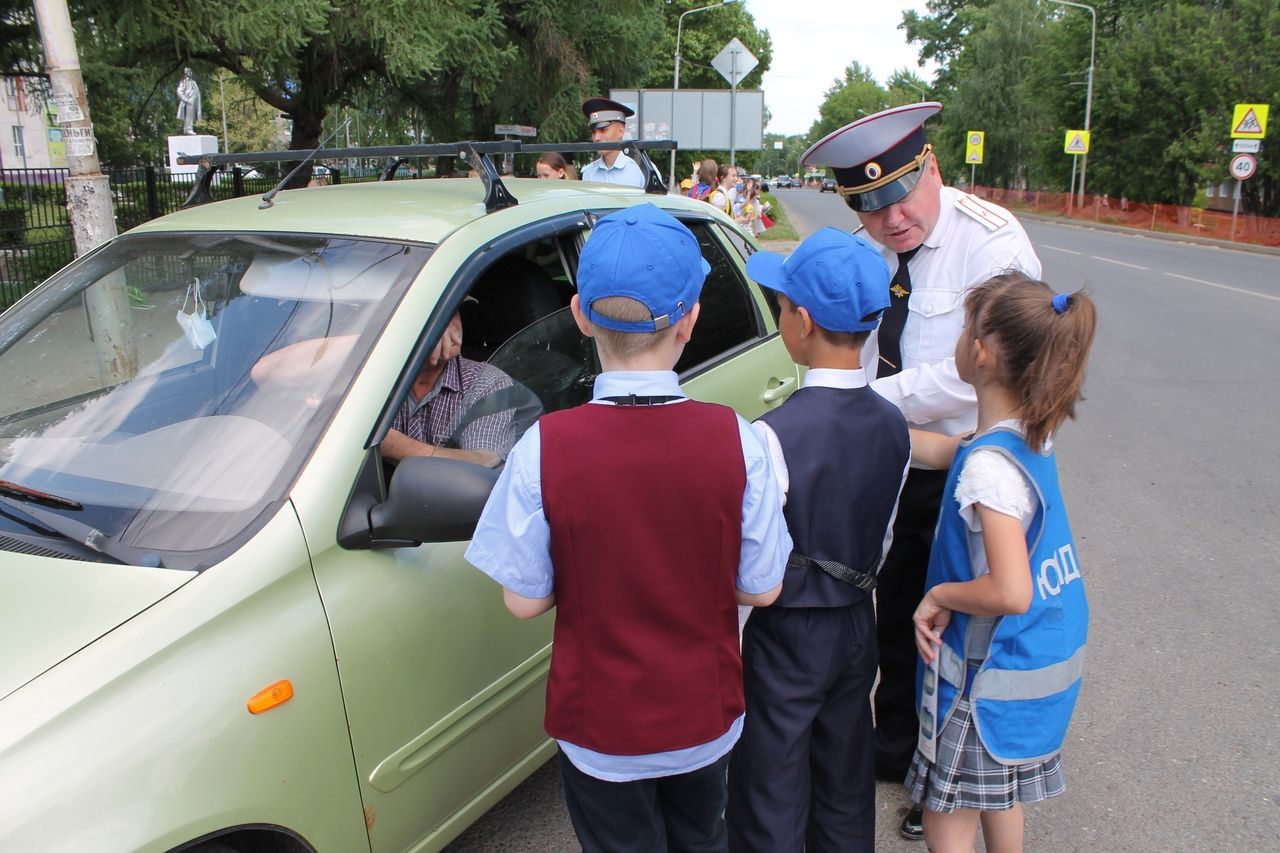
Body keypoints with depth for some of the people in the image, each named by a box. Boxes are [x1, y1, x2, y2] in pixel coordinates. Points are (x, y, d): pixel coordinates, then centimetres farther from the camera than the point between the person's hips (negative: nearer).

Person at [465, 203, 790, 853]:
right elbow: (761, 588, -9)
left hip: (601, 731, -1)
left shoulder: (544, 448, -22)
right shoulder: (734, 440, -18)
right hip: (706, 718, 2)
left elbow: (524, 599, -13)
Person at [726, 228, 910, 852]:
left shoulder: (774, 435, -25)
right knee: (847, 791, 22)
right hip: (857, 625, 6)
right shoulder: (893, 425, -5)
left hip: (786, 637, -6)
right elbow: (882, 540, 6)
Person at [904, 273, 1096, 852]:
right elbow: (946, 452, 15)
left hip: (993, 674, -9)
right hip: (1049, 656, 9)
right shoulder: (1032, 434, -2)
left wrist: (938, 595, -18)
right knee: (1000, 798, 28)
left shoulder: (989, 465, -29)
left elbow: (1009, 592, -35)